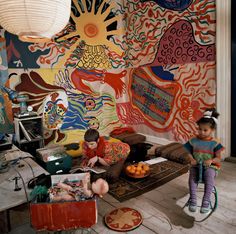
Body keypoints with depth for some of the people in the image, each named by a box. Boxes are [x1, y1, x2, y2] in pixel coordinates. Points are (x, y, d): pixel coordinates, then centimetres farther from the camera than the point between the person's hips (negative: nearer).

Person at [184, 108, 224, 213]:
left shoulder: (214, 143, -3)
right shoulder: (194, 141, 2)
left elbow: (218, 158, -1)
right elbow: (190, 152, 10)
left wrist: (211, 161, -21)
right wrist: (192, 159, -11)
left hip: (210, 166, -1)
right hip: (196, 165, 2)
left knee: (209, 176, -33)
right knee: (192, 175, -28)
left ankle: (206, 201, -25)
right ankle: (193, 200, -20)